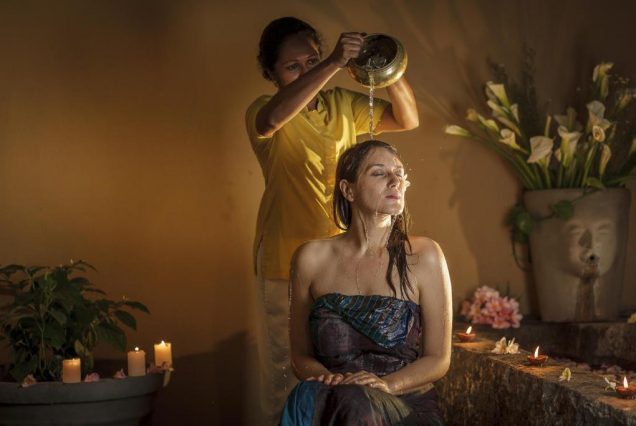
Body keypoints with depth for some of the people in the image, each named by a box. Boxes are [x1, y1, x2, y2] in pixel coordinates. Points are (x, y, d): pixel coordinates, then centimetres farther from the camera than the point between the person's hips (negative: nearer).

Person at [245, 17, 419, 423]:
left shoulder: (343, 104, 10)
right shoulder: (263, 111, -5)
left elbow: (408, 119, 7)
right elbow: (273, 118, -30)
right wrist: (335, 63, -36)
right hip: (288, 262, -4)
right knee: (288, 368, 1)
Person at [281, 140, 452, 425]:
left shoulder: (424, 256, 0)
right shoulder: (312, 259, 4)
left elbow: (438, 359, 4)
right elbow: (301, 356, 11)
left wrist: (387, 384, -16)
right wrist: (329, 379, -12)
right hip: (333, 402, 1)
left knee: (353, 401, -36)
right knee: (308, 397, -35)